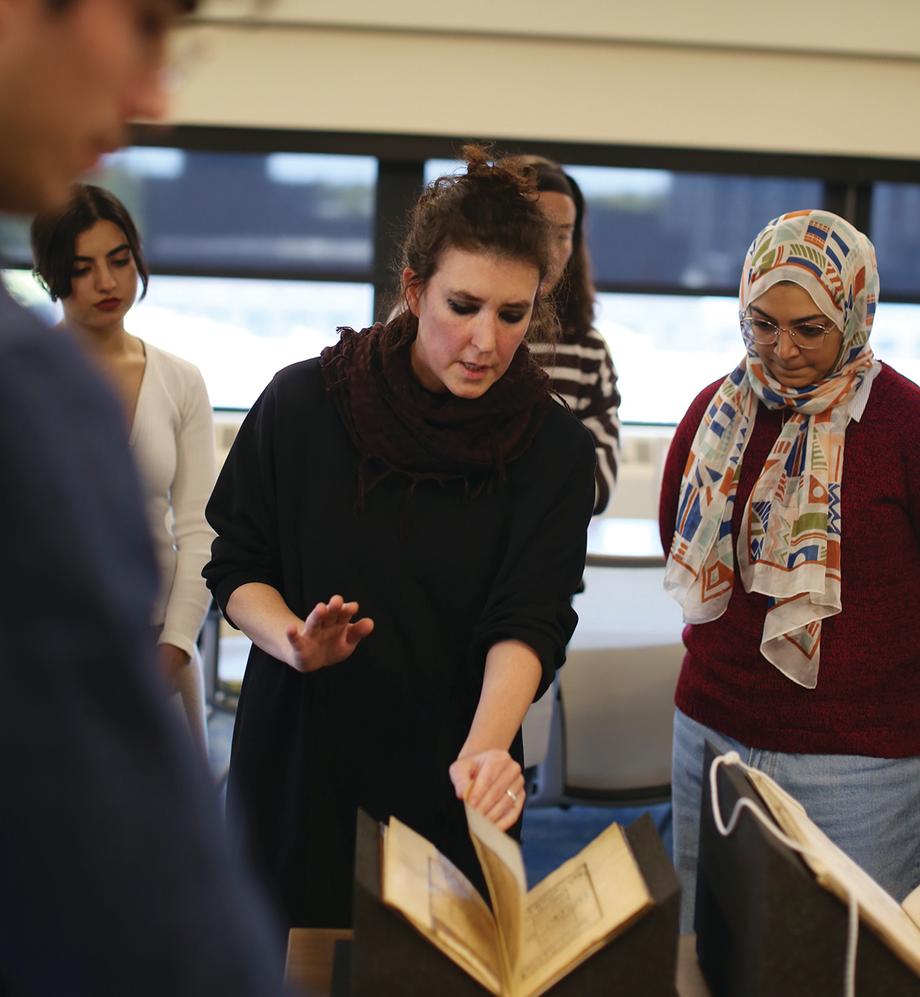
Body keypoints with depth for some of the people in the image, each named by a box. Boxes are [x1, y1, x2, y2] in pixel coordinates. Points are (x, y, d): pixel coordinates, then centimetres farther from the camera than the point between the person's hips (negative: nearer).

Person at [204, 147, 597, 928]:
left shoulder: (554, 449, -7)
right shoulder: (303, 403, -8)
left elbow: (529, 622, -16)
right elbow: (235, 568, 0)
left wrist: (486, 748, -34)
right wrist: (295, 643, -21)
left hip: (450, 782, 0)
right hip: (300, 759, 0)